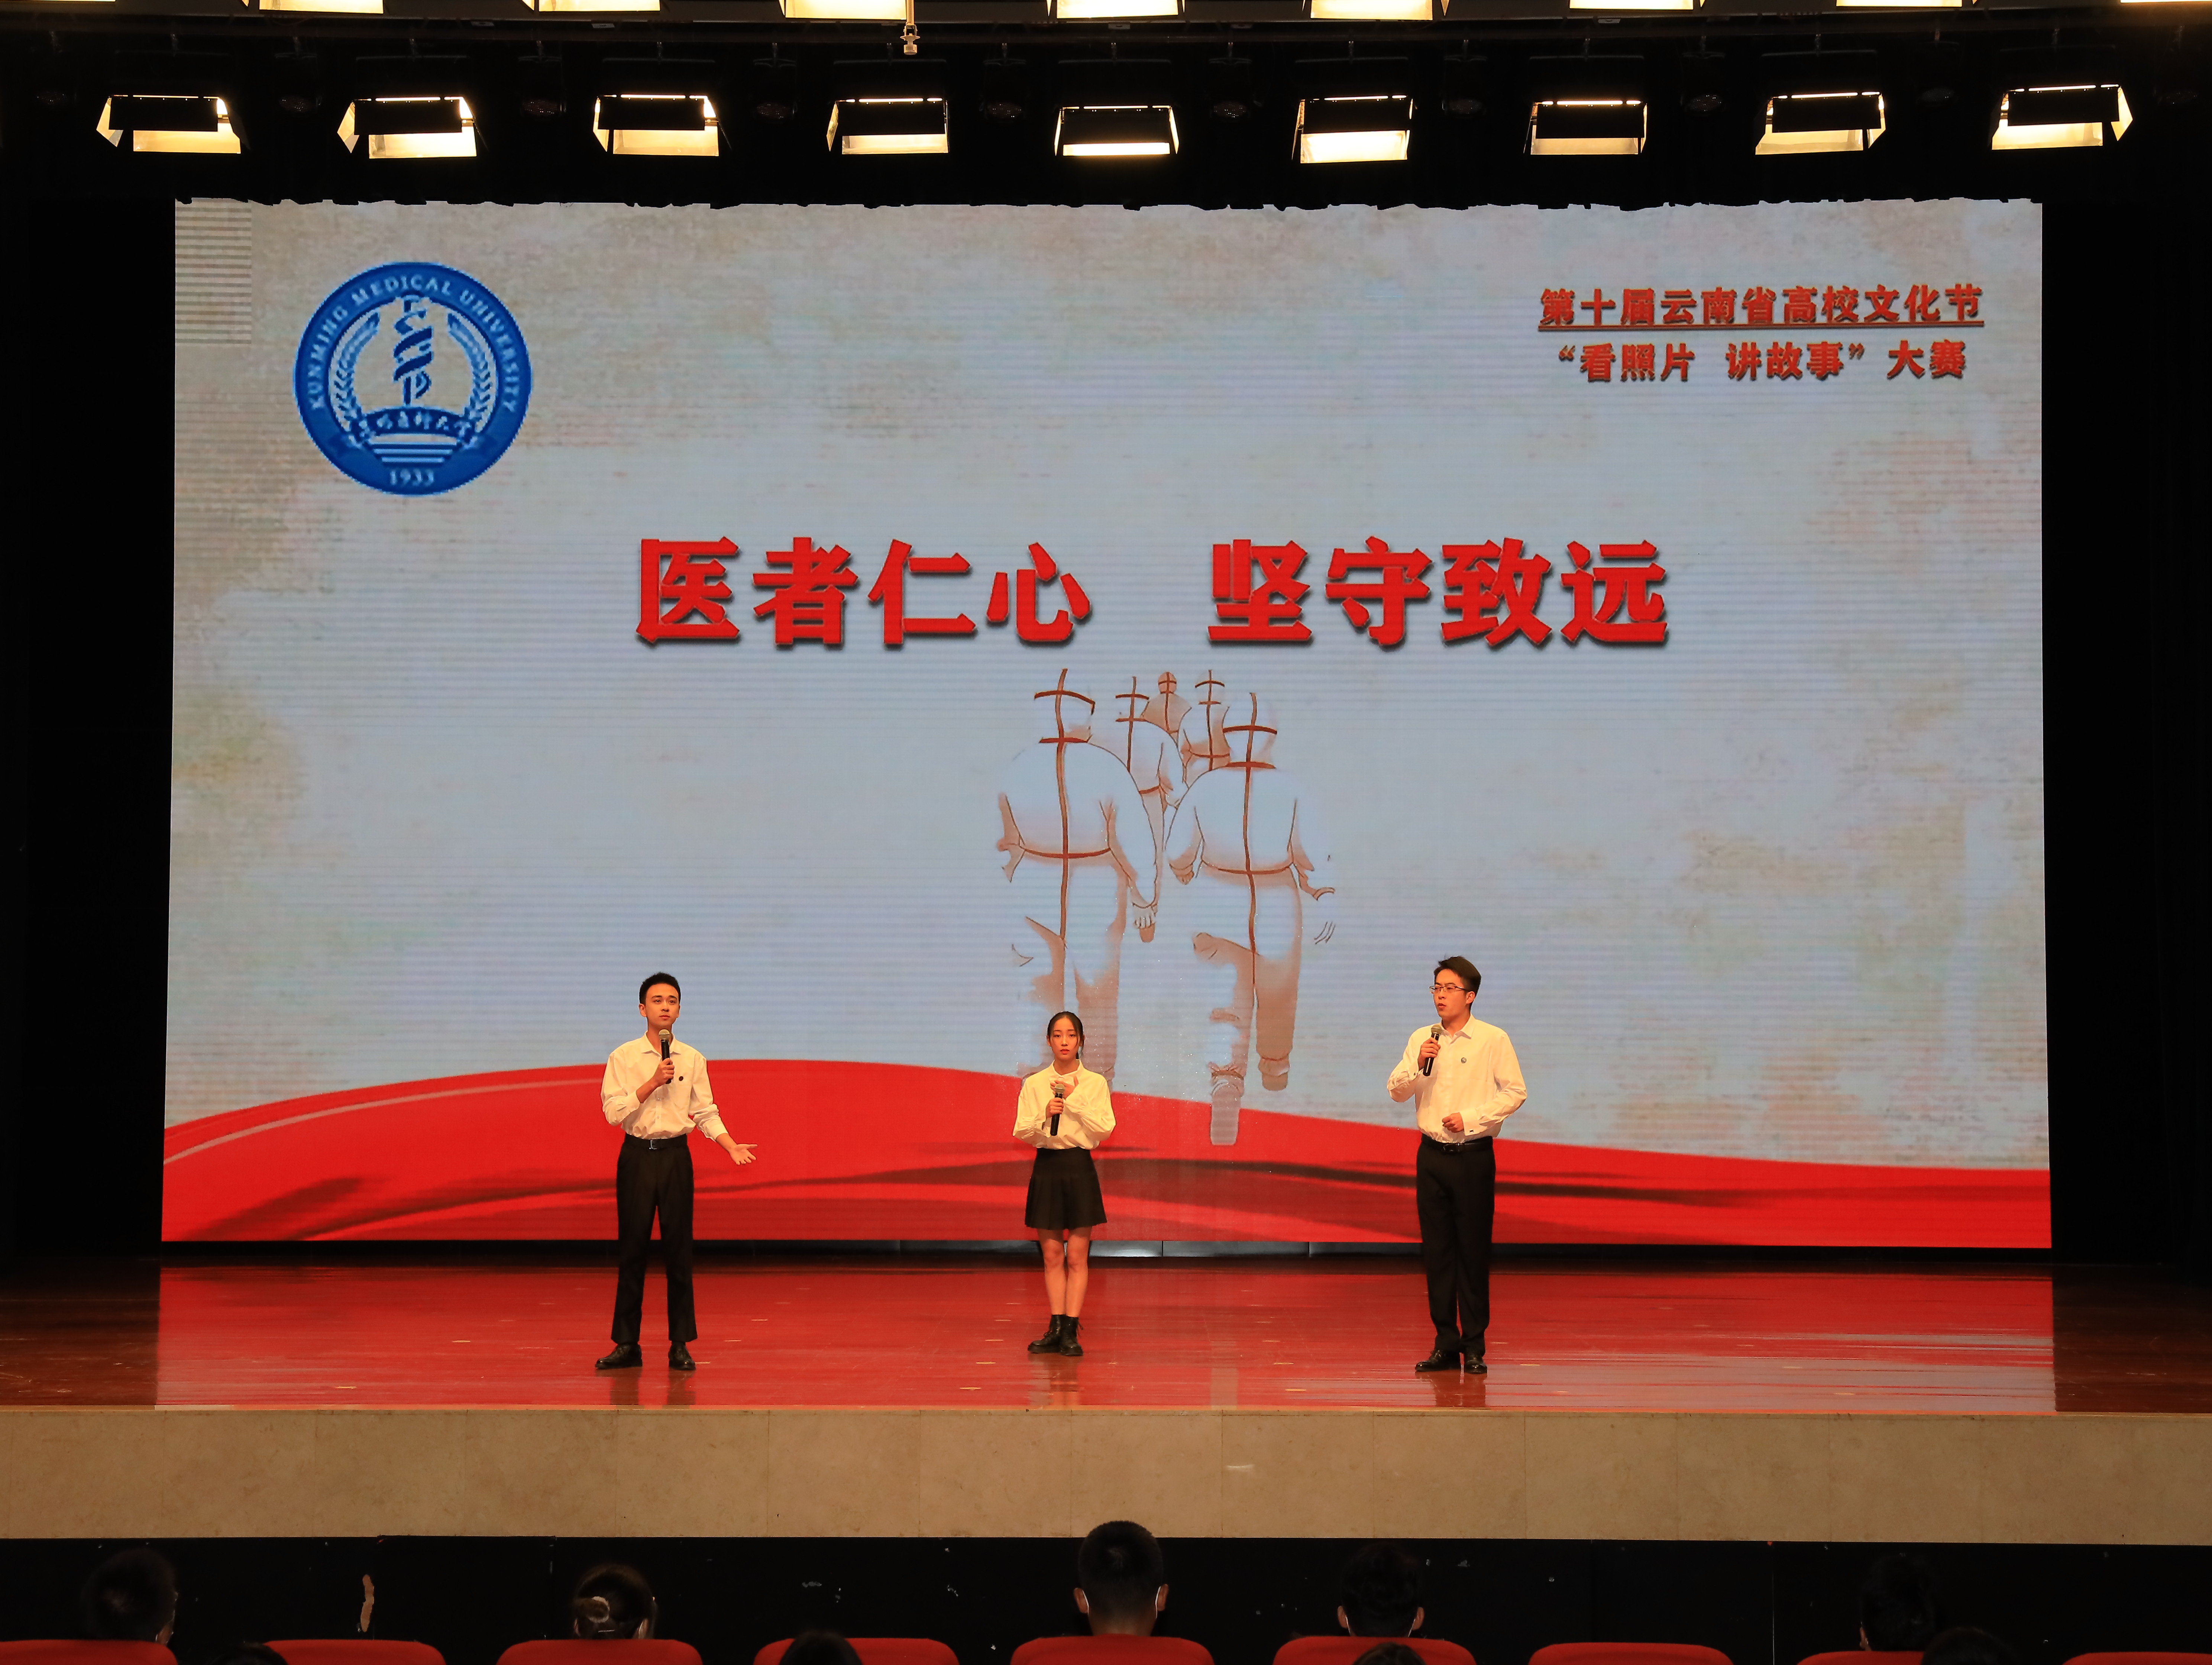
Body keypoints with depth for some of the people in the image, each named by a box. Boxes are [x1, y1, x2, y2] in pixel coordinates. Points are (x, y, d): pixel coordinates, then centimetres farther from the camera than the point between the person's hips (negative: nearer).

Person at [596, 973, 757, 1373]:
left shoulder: (692, 1060, 6)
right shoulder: (623, 1058, 0)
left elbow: (706, 1113, 7)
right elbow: (613, 1111, -9)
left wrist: (732, 1147, -7)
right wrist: (653, 1082, -17)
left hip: (676, 1156, 1)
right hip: (636, 1156, -1)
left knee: (678, 1250, 1)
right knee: (633, 1250, 2)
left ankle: (680, 1345, 8)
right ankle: (627, 1344, 9)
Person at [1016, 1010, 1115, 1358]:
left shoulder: (1095, 1083, 2)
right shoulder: (1034, 1084, 5)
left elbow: (1105, 1130, -8)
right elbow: (1021, 1132, -1)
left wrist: (1075, 1100, -14)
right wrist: (1045, 1117, -19)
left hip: (1080, 1168, -1)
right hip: (1047, 1168, 2)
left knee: (1077, 1255, -2)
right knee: (1052, 1255, 5)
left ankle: (1070, 1331, 0)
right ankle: (1057, 1327, 11)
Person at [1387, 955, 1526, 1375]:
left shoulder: (1493, 1040, -3)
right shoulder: (1421, 1039, 9)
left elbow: (1516, 1092, -5)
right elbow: (1397, 1091, 7)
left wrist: (1470, 1118, -12)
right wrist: (1419, 1064, -11)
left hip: (1474, 1156, -4)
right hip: (1432, 1155, 4)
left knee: (1473, 1252, -2)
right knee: (1436, 1250, 4)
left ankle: (1474, 1348, 5)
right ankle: (1446, 1344, 11)